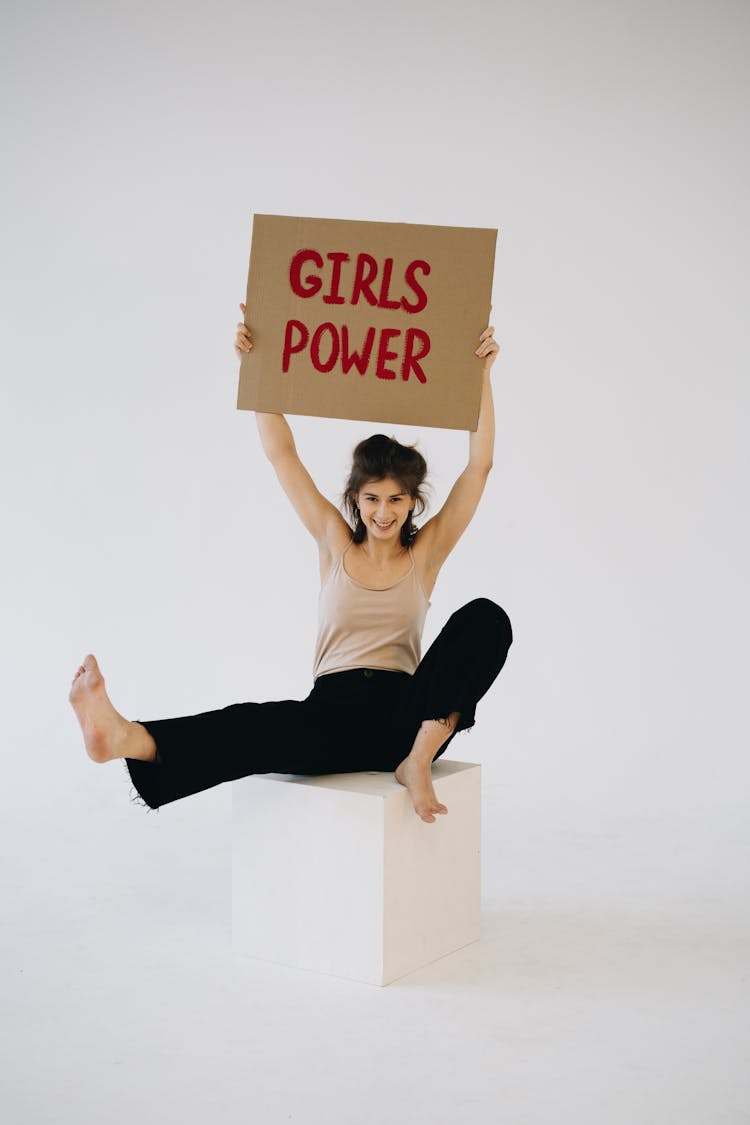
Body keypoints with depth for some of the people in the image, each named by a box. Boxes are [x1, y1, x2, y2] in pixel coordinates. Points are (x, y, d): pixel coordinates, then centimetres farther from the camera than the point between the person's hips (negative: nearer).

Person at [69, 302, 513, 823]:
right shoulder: (335, 543, 14)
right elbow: (282, 454, 7)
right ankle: (129, 739, -65)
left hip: (407, 715, 0)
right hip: (333, 709, 0)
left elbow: (479, 465, 4)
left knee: (487, 618, -26)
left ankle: (420, 757, -34)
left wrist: (482, 374, -3)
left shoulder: (426, 552, 11)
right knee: (260, 725, -36)